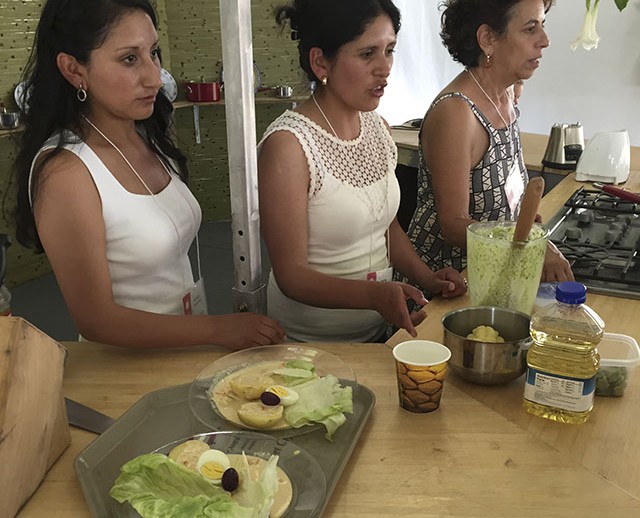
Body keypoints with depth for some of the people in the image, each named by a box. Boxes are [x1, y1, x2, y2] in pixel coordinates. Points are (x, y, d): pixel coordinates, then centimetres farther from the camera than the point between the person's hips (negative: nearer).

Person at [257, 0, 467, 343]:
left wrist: (427, 278, -2)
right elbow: (291, 275, -21)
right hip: (310, 343, -7)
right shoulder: (287, 144, -22)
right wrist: (374, 295, -35)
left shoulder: (377, 126, 1)